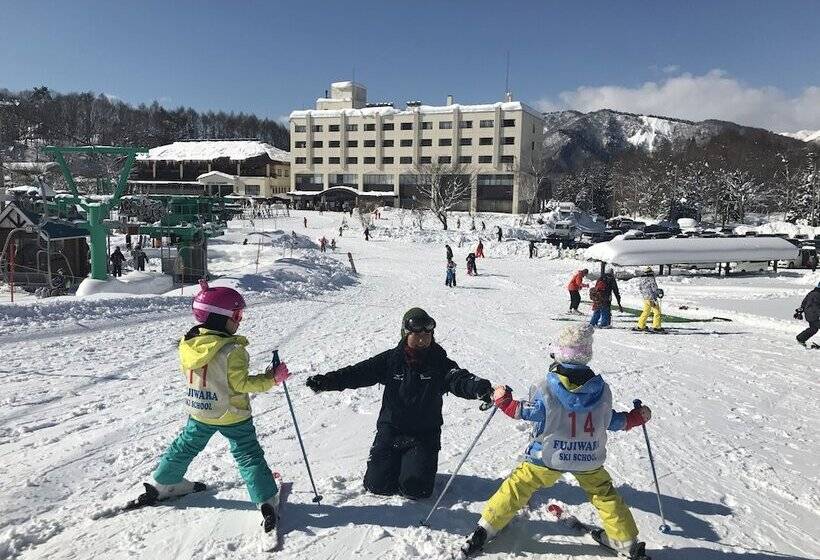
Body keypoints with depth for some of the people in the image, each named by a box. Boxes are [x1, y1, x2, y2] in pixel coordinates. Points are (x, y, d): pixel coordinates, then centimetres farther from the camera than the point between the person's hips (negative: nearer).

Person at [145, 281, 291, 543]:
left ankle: (163, 483, 43)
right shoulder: (232, 350, -26)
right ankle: (267, 501, 2)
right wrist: (271, 379, -15)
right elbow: (241, 383, -23)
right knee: (249, 456, 4)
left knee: (186, 446, 27)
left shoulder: (187, 342, -6)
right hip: (232, 415, -5)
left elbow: (187, 373, 8)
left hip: (198, 412, 5)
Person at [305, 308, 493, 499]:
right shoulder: (391, 359, -3)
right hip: (390, 430, 2)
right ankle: (395, 464, 30)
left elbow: (459, 379, -23)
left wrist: (479, 387, -46)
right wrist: (326, 381, -22)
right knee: (377, 485, -2)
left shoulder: (439, 363, -6)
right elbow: (359, 373, -8)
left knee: (415, 489, -11)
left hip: (424, 435, -1)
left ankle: (417, 464, 23)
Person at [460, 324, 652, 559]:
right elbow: (612, 422, 1)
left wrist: (503, 400, 4)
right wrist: (637, 417, 19)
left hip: (547, 457, -2)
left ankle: (487, 528, 18)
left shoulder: (545, 387, -18)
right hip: (588, 459, 2)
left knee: (518, 486, 12)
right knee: (603, 492, 24)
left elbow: (526, 412, -11)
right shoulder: (602, 389, -10)